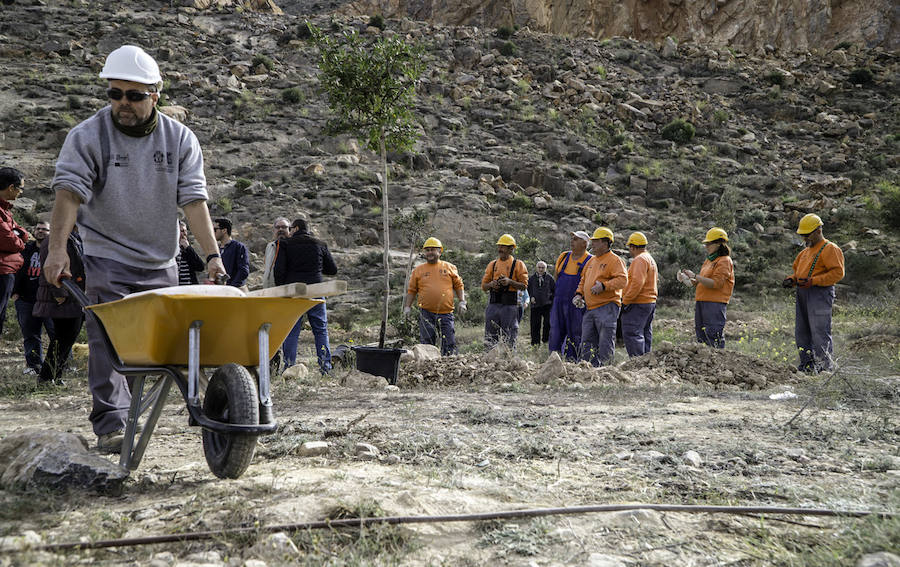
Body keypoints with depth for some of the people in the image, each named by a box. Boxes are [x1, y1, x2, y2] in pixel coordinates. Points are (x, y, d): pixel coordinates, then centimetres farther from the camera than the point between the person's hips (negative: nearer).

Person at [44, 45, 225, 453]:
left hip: (161, 263, 3)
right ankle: (111, 426, -11)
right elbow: (69, 191, -15)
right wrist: (57, 247, -28)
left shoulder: (180, 139, 2)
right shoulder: (88, 136, -5)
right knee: (109, 341, -10)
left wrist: (212, 255, -15)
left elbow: (193, 199, -5)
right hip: (107, 260, -3)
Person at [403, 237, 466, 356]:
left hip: (446, 312, 0)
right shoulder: (418, 270, 10)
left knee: (449, 342, -2)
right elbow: (411, 290, 12)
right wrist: (407, 307, 4)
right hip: (426, 313, 0)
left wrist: (462, 302, 1)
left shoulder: (449, 267, 9)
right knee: (427, 342, 0)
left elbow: (459, 285, 12)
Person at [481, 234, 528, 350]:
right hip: (493, 304, 4)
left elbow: (524, 285, -3)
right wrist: (491, 284, -6)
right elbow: (484, 285, 16)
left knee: (509, 339, -2)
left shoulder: (518, 264, 3)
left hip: (509, 304, -4)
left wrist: (510, 281, -17)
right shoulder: (492, 264, 16)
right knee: (490, 338, 3)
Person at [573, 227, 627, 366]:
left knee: (605, 344, -6)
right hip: (590, 308, 8)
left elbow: (622, 280, -17)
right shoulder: (592, 261, 20)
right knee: (587, 343, 9)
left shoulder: (614, 260, -6)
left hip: (606, 307, -8)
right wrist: (579, 293, 11)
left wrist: (604, 286, -26)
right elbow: (583, 280, 28)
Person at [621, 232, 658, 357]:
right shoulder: (651, 259, 20)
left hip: (637, 304, -11)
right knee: (645, 335, 13)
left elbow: (637, 282, -23)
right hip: (651, 302, 11)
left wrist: (625, 301, -20)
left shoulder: (640, 259, -13)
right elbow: (656, 282, 24)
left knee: (632, 335, -13)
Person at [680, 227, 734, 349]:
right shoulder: (708, 260, 20)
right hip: (701, 302, 9)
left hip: (715, 303, -9)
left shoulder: (724, 261, -7)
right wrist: (689, 280, 8)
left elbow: (716, 283, -18)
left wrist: (695, 276, -17)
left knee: (714, 338, -12)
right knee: (701, 337, 11)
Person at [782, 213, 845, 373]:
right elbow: (797, 270, 32)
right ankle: (807, 364, 15)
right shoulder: (805, 251, 23)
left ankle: (826, 366, -9)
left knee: (819, 332, -12)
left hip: (820, 294, -9)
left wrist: (813, 281, -20)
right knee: (801, 333, 9)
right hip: (803, 294, 9)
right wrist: (791, 279, 9)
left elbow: (837, 273, -14)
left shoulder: (830, 249, -5)